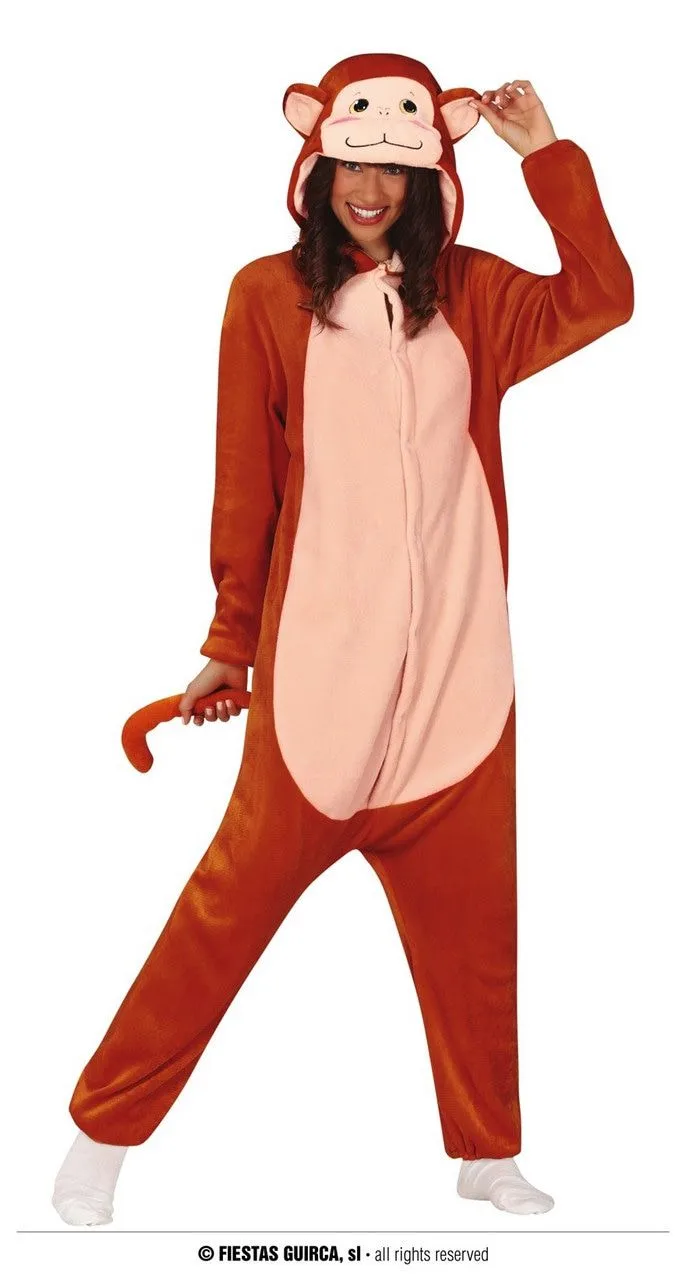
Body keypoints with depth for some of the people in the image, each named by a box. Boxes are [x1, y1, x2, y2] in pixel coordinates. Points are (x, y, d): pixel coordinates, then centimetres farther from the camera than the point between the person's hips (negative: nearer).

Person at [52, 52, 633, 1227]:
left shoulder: (469, 293, 9)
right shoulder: (268, 295, -1)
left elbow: (600, 299, -1)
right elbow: (244, 486, 0)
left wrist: (545, 152, -2)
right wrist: (230, 643, 3)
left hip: (457, 671, 4)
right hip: (317, 665, -3)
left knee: (473, 919, 11)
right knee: (237, 898, 2)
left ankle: (488, 1156, 29)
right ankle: (104, 1130, 19)